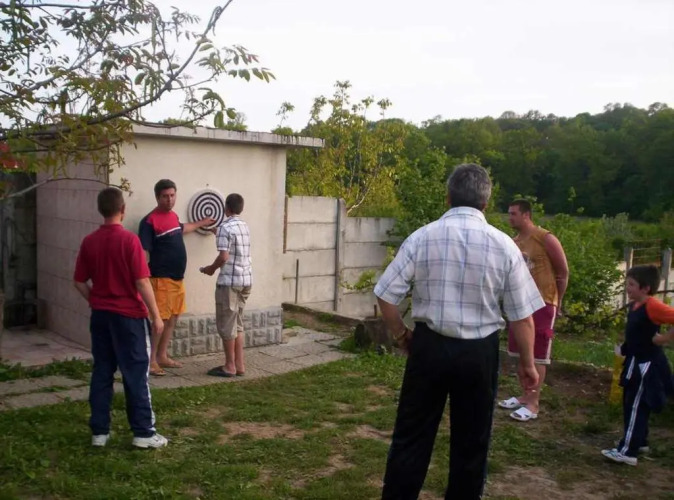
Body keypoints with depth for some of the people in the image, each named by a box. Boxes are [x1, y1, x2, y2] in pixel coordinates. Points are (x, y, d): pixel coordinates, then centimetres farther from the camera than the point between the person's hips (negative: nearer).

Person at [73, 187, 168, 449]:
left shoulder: (89, 242, 2)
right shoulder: (129, 240, -14)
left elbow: (80, 282, 7)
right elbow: (142, 282, -16)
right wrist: (156, 315, -9)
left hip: (100, 316, 5)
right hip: (128, 315, -5)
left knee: (102, 372, 11)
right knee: (136, 373, 1)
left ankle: (99, 431, 16)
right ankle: (144, 432, 5)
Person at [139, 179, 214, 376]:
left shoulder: (173, 216, 11)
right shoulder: (150, 221, -15)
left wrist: (201, 223, 48)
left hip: (178, 278, 9)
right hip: (162, 279, -9)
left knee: (172, 319, 13)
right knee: (160, 320, -6)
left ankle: (162, 356, 23)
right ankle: (151, 360, 3)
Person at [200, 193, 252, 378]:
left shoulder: (225, 227, -13)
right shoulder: (244, 226, 12)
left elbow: (224, 257, -19)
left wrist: (211, 269, 0)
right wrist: (217, 233, 45)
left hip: (230, 280, -8)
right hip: (246, 279, 8)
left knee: (226, 324, 1)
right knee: (237, 323, 14)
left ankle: (230, 366, 6)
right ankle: (240, 365, 16)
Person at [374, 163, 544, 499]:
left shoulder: (422, 238, -8)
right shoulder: (504, 245, -7)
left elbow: (385, 296, -6)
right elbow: (522, 316, -3)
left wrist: (401, 335, 11)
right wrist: (527, 362, 10)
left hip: (429, 345, 0)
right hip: (479, 352, 0)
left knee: (412, 436, 12)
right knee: (471, 441, 17)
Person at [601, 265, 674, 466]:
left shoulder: (653, 306, -22)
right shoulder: (634, 305, 6)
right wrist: (625, 347, 11)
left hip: (646, 365, -10)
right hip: (636, 362, 10)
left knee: (636, 407, -5)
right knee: (631, 404, 18)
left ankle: (627, 451, -1)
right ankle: (640, 442, 32)